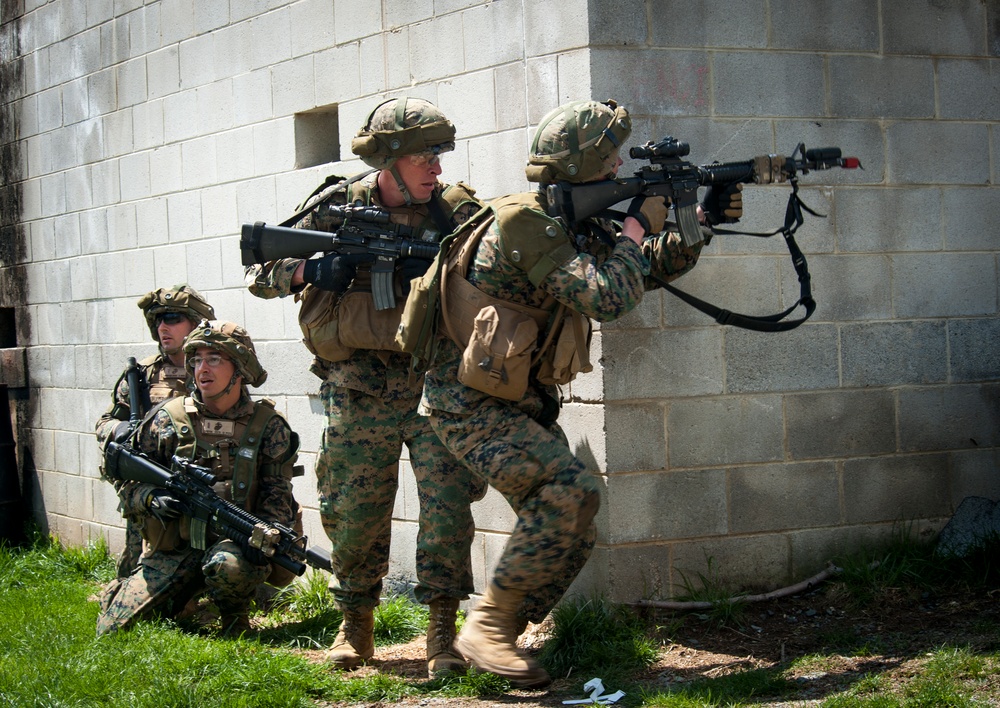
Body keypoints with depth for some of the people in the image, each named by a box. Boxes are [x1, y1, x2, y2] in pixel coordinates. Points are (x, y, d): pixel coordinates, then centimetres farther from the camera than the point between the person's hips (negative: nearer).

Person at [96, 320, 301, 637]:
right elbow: (128, 482, 6)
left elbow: (277, 495, -2)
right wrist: (151, 498, -17)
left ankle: (236, 620, -5)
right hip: (173, 549, 2)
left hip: (234, 542, -2)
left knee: (228, 564, -39)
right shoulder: (168, 419, 3)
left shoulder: (268, 426, 1)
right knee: (113, 629, -9)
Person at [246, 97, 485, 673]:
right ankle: (356, 624, 25)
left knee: (447, 500, -11)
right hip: (360, 393, 1)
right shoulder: (336, 209, -2)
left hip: (437, 382, 0)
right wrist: (312, 269, -18)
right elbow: (260, 273, 2)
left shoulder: (456, 208, -1)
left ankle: (443, 631, -3)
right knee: (356, 511, 7)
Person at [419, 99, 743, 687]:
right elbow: (607, 298, -27)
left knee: (570, 538, 4)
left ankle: (499, 636, 15)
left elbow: (655, 267, 17)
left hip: (525, 405, 9)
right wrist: (638, 226, -15)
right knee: (572, 490, -27)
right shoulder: (524, 221, -21)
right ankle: (489, 623, -19)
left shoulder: (579, 225, 8)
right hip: (472, 405, -9)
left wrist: (702, 222, 2)